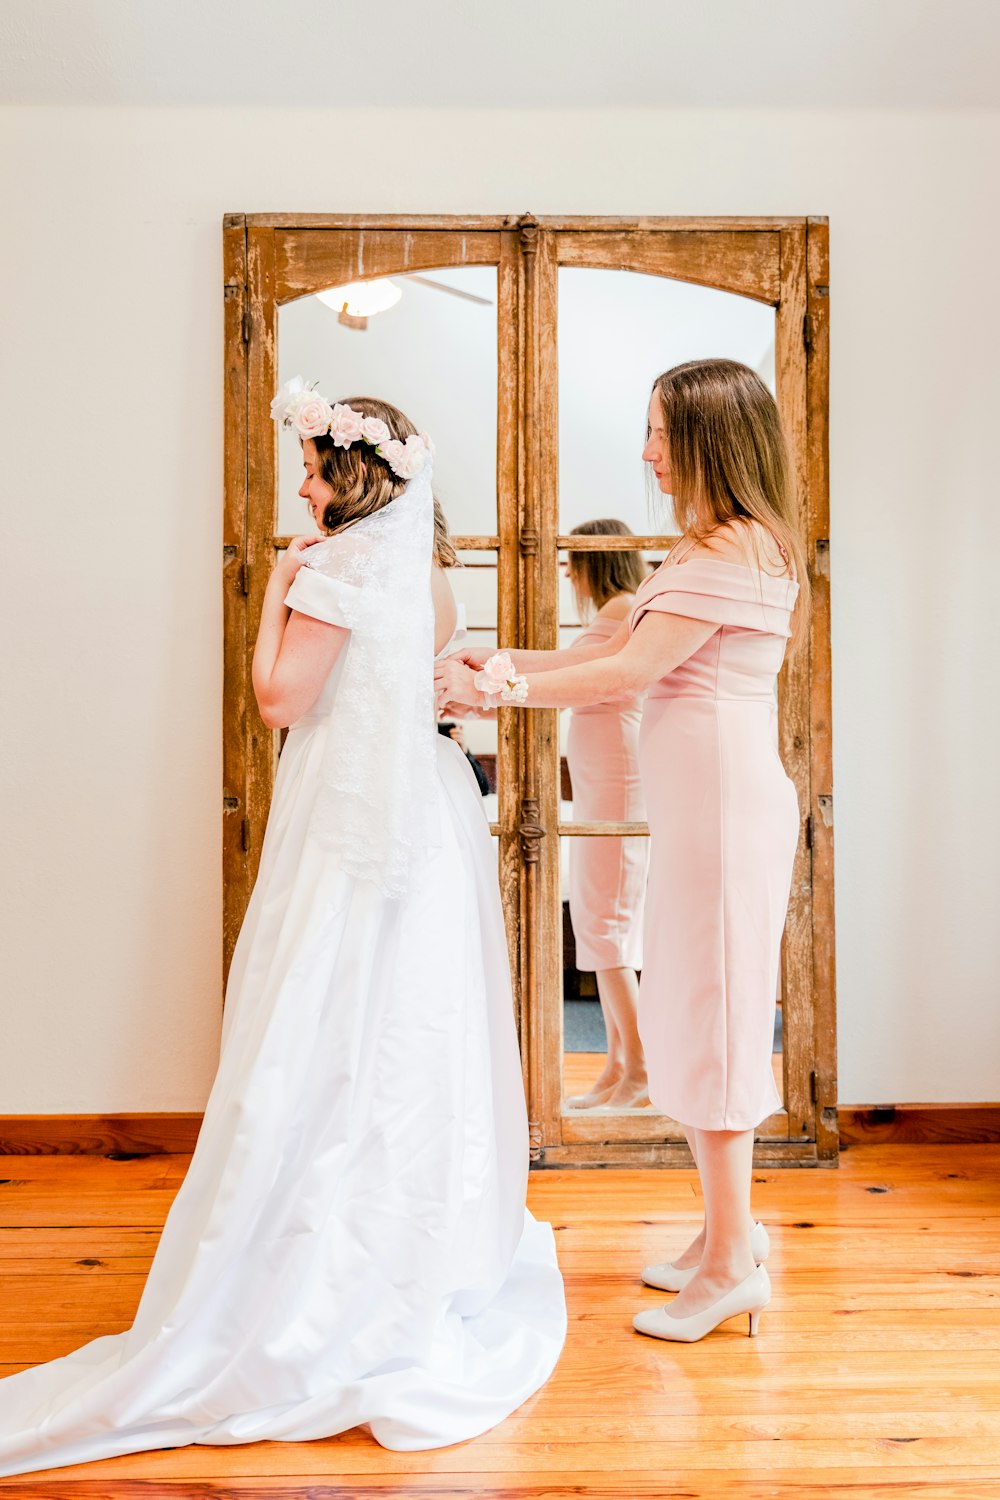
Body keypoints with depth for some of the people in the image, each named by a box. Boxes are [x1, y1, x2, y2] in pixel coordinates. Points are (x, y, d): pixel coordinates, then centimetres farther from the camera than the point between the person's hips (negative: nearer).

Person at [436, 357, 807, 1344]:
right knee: (695, 1005, 14)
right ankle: (728, 1228, 28)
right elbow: (630, 655, 14)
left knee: (709, 1007, -3)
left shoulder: (732, 547, -13)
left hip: (722, 799, -10)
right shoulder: (720, 546, 19)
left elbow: (629, 673, -18)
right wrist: (510, 660, 6)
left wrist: (499, 689, -12)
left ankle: (732, 1259, 10)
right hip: (702, 797, 10)